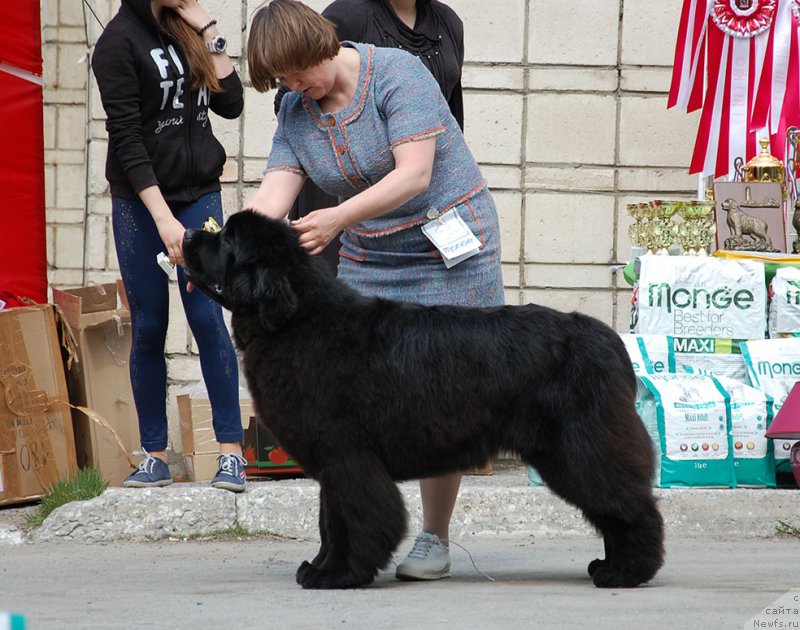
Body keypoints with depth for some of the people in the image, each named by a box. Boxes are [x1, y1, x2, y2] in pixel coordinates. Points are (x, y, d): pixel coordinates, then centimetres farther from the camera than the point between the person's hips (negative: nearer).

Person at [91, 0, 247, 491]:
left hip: (200, 193, 3)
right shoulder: (120, 40, -9)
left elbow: (230, 104, 4)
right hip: (141, 202, -3)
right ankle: (155, 456, 9)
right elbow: (126, 138, -13)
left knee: (207, 317, -5)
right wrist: (164, 219, -19)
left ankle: (231, 450, -4)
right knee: (149, 328, 1)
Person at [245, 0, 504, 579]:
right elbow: (273, 195, -7)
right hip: (369, 262, 6)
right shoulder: (296, 111, 3)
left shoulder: (396, 74, -15)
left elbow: (414, 174, -24)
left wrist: (337, 218, -34)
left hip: (449, 250, -5)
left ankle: (435, 540, 3)